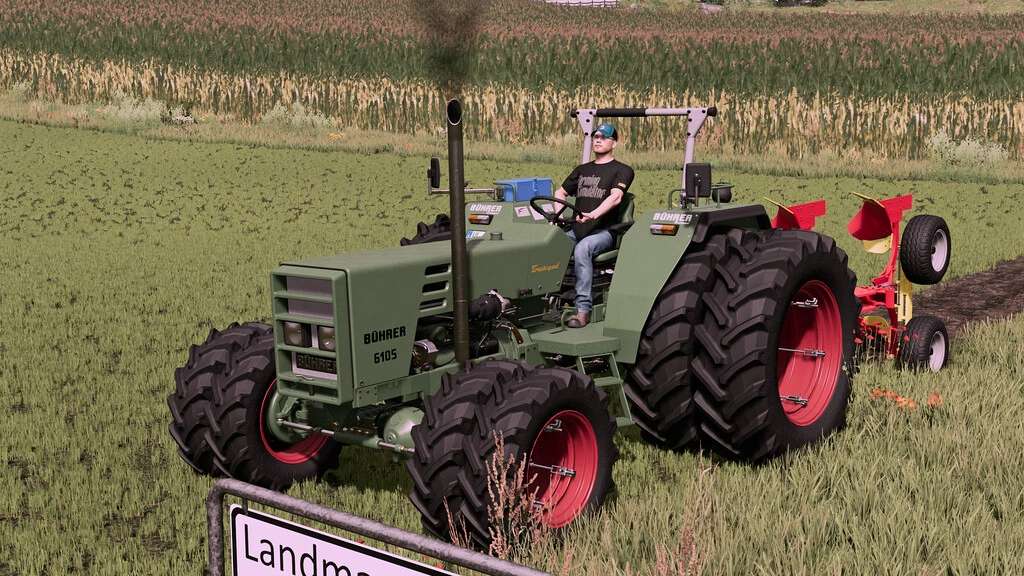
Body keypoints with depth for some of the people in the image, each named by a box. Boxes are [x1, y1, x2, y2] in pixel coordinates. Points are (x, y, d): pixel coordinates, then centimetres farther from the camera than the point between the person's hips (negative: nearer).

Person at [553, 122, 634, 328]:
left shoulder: (622, 170, 6)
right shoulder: (582, 170, 26)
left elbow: (615, 197, -12)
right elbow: (560, 192, 29)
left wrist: (594, 214, -30)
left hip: (603, 230, -6)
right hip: (577, 229, 6)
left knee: (582, 249, -37)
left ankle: (583, 309, -38)